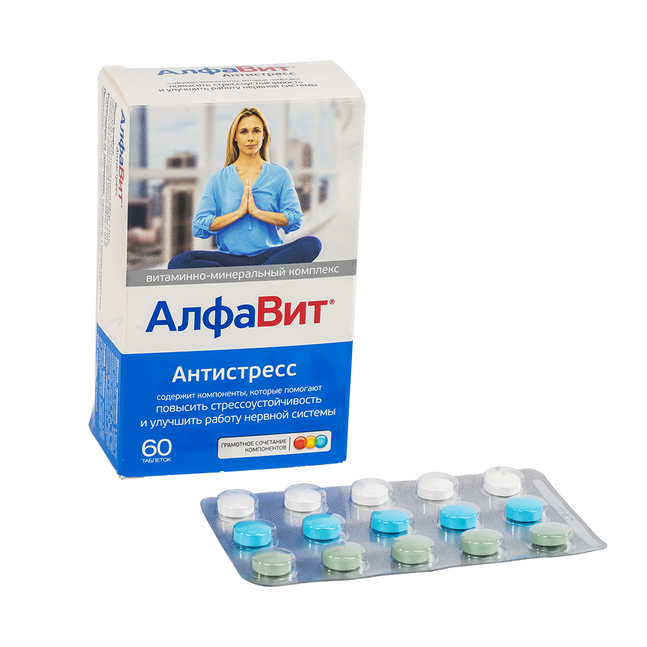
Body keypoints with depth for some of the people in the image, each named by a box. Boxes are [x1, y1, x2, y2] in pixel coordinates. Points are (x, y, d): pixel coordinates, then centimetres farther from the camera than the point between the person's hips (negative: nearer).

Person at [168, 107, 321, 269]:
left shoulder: (280, 175, 11)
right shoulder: (218, 180, 11)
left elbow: (295, 220, -1)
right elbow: (199, 228, 0)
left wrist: (256, 212, -10)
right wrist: (239, 212, -7)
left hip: (268, 254, 0)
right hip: (230, 256, 0)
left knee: (312, 244, -30)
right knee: (178, 263, -28)